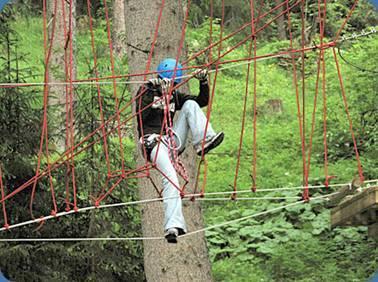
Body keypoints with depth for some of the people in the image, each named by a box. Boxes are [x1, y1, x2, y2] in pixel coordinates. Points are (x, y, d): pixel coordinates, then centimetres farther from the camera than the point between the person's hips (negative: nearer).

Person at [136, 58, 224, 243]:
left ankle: (203, 142, -26)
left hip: (173, 140, 6)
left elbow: (203, 101, 17)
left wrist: (204, 82, 1)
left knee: (191, 104, -6)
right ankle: (173, 226, -42)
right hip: (153, 142, -6)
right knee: (170, 177, -31)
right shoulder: (146, 91, 5)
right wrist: (151, 91, -19)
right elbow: (141, 116, -12)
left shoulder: (174, 96, 22)